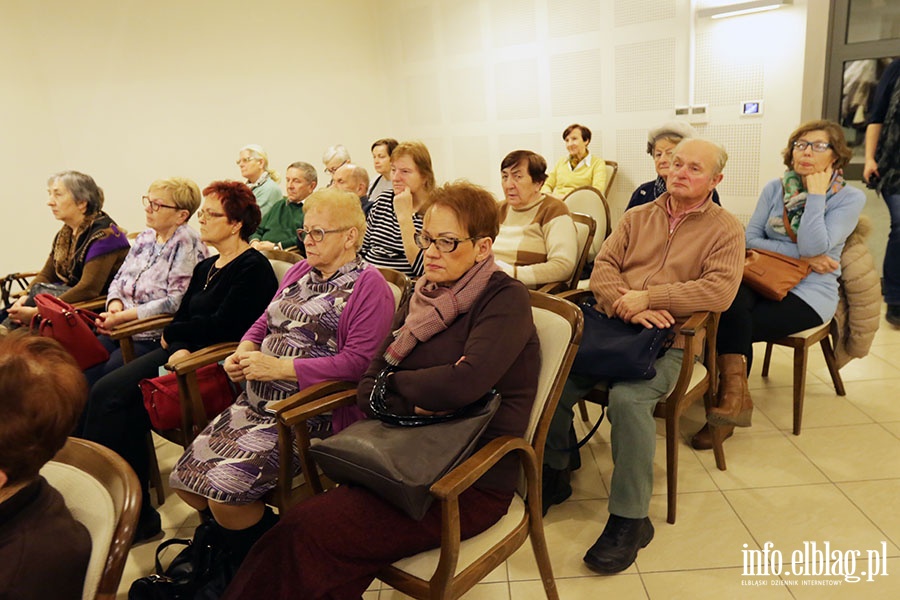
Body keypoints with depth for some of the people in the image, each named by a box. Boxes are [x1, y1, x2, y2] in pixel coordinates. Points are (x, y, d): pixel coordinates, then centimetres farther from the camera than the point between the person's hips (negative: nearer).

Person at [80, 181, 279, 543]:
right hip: (183, 354, 8)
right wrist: (178, 348, -9)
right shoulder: (205, 268, 19)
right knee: (106, 393, -12)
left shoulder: (254, 268, -8)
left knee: (113, 398, -19)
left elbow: (223, 326, -15)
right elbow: (181, 318, 13)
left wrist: (172, 334, 0)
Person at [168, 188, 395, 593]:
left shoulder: (367, 284, -9)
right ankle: (235, 545, 23)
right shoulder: (300, 272, 18)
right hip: (258, 403, 8)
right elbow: (264, 323, 23)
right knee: (186, 479, -2)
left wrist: (279, 367, -20)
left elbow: (359, 360, -19)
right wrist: (243, 353, 0)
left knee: (223, 490, -19)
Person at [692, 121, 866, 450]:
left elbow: (814, 247, -17)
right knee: (731, 297, -33)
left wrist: (815, 194, -12)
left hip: (808, 294, -3)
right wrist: (800, 255, -10)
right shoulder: (775, 188, 9)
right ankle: (735, 394, -26)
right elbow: (750, 239, 1)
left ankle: (731, 399, -6)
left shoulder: (850, 198, -1)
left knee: (733, 327, -27)